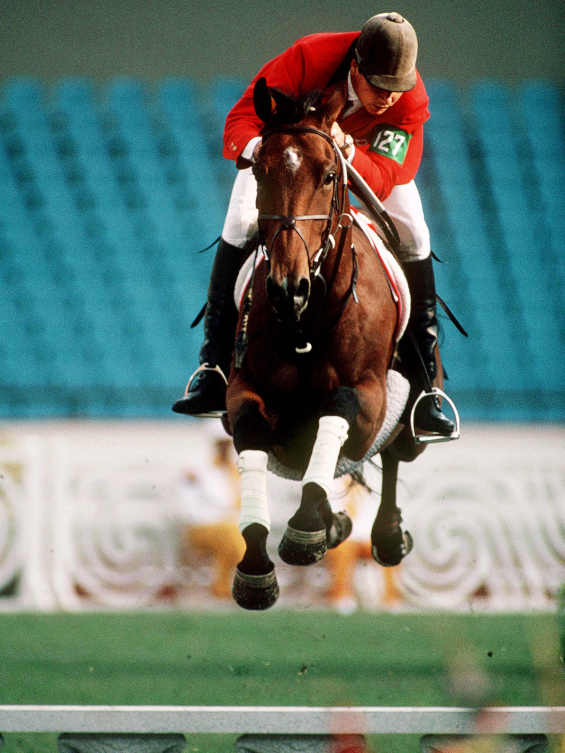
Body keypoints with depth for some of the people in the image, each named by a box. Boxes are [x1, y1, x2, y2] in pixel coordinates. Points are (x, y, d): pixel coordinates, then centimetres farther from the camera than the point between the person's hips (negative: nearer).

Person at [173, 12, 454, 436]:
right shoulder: (308, 59, -39)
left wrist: (347, 153, -62)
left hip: (367, 155, 1)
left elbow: (381, 182, -41)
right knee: (241, 226, -22)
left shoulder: (410, 103, -35)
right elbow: (242, 119, -35)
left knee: (413, 237, -17)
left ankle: (424, 388, -9)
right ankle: (214, 370, -19)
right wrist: (254, 146, -58)